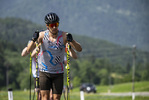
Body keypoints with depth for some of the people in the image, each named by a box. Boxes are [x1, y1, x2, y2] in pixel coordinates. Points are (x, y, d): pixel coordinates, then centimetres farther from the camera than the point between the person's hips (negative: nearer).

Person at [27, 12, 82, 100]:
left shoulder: (63, 36, -12)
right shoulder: (42, 35, -11)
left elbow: (79, 49, -16)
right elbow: (29, 50, -17)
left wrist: (72, 41, -36)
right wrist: (34, 40, -37)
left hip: (58, 73, 0)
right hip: (44, 72, 0)